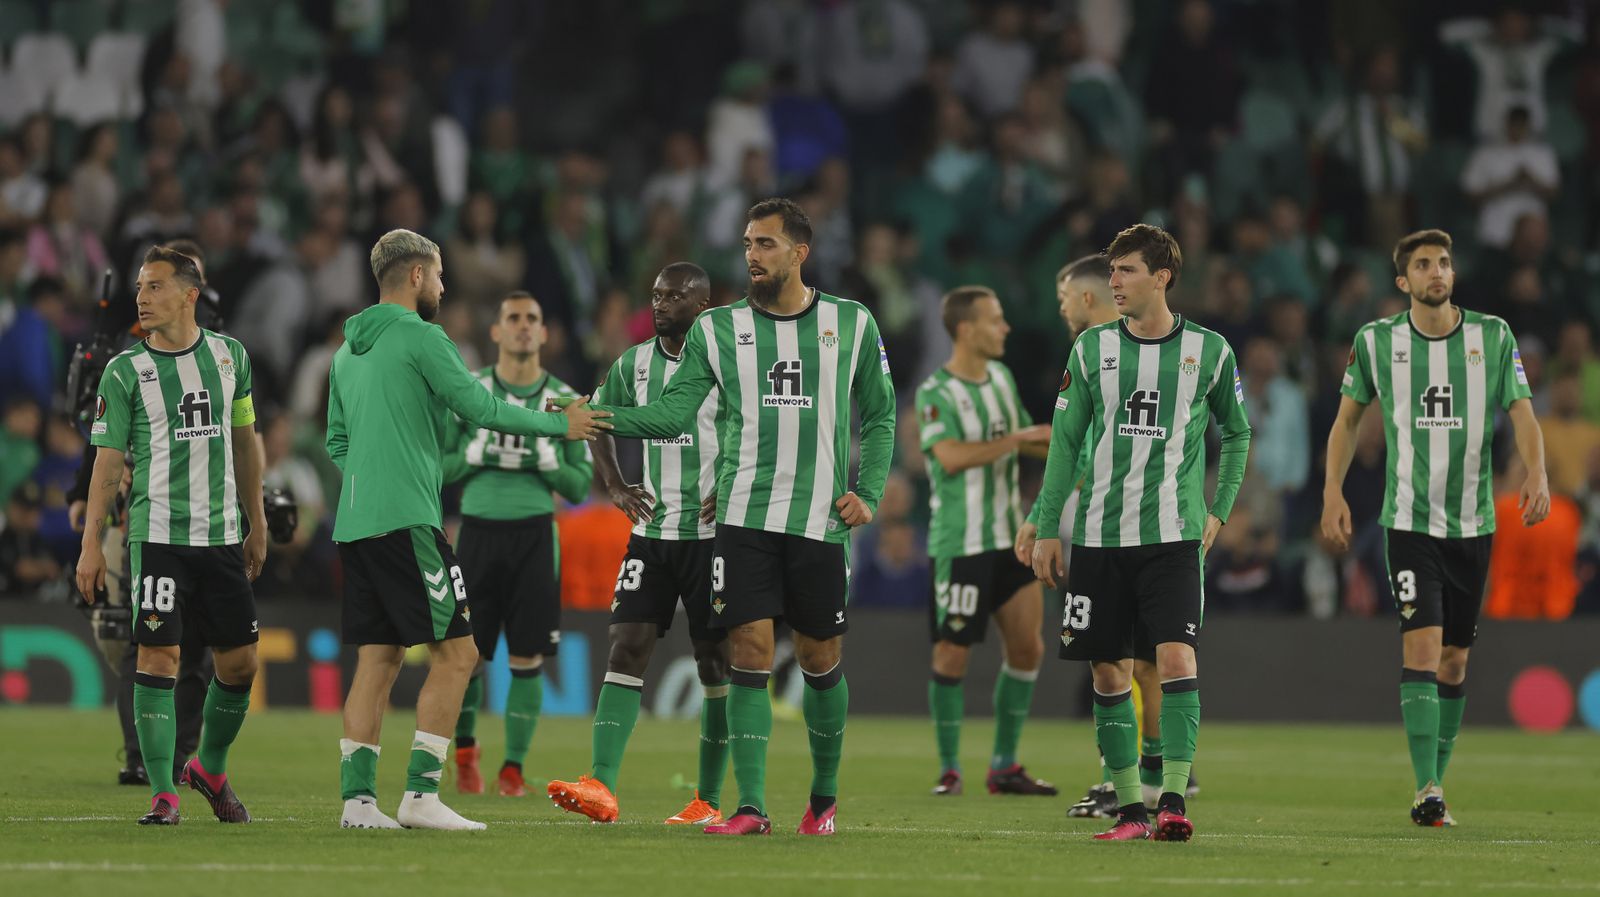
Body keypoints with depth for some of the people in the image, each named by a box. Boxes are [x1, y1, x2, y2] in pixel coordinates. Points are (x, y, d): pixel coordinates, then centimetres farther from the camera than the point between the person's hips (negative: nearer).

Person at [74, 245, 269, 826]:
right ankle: (163, 794, -5)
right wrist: (90, 544, -5)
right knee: (158, 657, -10)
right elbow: (108, 461, 0)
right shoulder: (126, 371, -1)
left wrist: (257, 525, 19)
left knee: (239, 663, 6)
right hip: (158, 533, -3)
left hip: (222, 534, 3)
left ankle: (211, 768, 28)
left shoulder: (229, 356, 8)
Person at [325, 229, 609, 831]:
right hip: (406, 521, -9)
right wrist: (560, 425, 1)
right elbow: (481, 408, -9)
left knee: (377, 660, 8)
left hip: (356, 525, 9)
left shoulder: (349, 350, 18)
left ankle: (357, 797, 1)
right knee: (455, 652, -5)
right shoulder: (419, 336, -7)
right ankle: (421, 793, -11)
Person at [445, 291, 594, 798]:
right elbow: (437, 467, 6)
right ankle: (465, 751, 24)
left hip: (534, 533, 0)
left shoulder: (561, 399, 6)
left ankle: (513, 769, 6)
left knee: (527, 657, -3)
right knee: (468, 655, 1)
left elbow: (581, 487, 7)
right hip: (479, 528, 0)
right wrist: (478, 454, -12)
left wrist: (545, 459, -11)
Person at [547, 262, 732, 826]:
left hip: (713, 532, -4)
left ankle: (709, 800, 7)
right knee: (627, 648, -8)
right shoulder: (635, 365, 8)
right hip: (651, 530, 4)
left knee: (715, 662, 1)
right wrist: (616, 487, 10)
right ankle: (601, 786, -16)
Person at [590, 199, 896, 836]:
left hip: (821, 521, 0)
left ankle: (824, 795, 26)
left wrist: (867, 493, 1)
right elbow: (674, 412, 1)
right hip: (744, 515, 0)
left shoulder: (852, 324, 6)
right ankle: (751, 807, -8)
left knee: (821, 661, 6)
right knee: (749, 654, -9)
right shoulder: (718, 329, 6)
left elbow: (879, 417, 13)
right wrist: (602, 419, -15)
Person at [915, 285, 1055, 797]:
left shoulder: (1001, 377, 12)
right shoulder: (935, 394, -13)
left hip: (1010, 537, 8)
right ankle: (949, 769, 7)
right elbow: (952, 456, -27)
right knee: (953, 655, -4)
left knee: (1027, 648, 5)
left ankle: (1004, 768, 14)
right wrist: (1017, 437, -24)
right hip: (960, 542, -7)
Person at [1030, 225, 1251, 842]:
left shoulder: (1208, 351, 1)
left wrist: (1218, 509, 9)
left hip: (1173, 535, -2)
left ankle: (1172, 801, -16)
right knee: (1109, 673, 3)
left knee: (1177, 656, -16)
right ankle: (1129, 808, 11)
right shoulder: (1093, 349, 5)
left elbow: (1237, 433, 16)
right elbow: (1065, 440, 9)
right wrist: (1047, 526, 6)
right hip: (1098, 534, 2)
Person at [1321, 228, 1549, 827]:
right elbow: (1348, 418, 12)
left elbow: (1522, 412, -1)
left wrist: (1536, 473, -18)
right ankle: (1427, 789, -19)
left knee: (1454, 659, 7)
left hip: (1473, 524, 2)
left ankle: (1436, 783, 19)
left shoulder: (1493, 336, 2)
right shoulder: (1376, 341, 1)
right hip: (1408, 521, -2)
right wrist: (1333, 491, 2)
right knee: (1422, 643, -16)